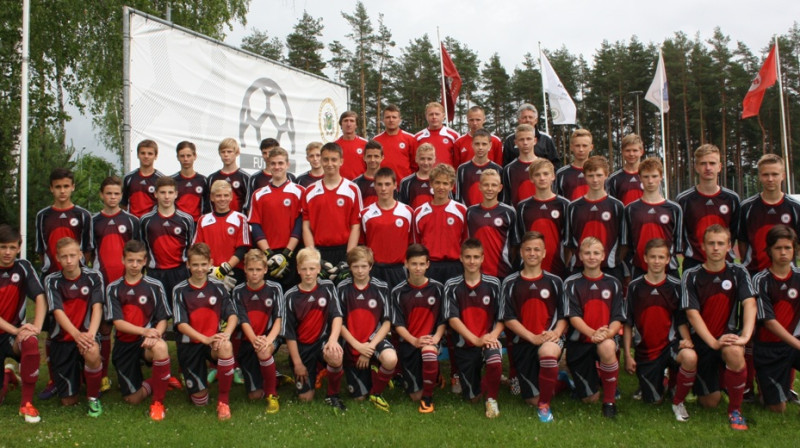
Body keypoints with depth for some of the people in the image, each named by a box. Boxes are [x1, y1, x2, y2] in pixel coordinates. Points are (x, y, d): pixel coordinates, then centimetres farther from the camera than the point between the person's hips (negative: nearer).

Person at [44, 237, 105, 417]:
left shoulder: (93, 277, -4)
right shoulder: (52, 280, -3)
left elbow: (97, 308, -13)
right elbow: (58, 312, -14)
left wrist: (90, 334, -31)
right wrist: (76, 334, -32)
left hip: (85, 334, -1)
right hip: (62, 339, 1)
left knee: (92, 353, -40)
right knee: (68, 401, 2)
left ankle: (93, 397, -14)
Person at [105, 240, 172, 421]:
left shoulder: (154, 286, 0)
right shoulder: (114, 288, 2)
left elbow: (163, 320, -2)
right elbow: (118, 322, -7)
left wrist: (154, 335, -24)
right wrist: (145, 331, -23)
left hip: (148, 341, -2)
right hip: (125, 344, 2)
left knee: (161, 347, -40)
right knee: (133, 399, -3)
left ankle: (158, 402, -22)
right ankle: (155, 382, 32)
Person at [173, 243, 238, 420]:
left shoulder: (217, 286, 1)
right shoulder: (180, 290, -3)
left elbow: (233, 315, -3)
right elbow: (181, 324, -10)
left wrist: (226, 334, -24)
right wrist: (205, 339, -23)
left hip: (214, 341, 0)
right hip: (190, 344, 0)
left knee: (226, 346, -38)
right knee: (200, 400, -2)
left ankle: (223, 401, -20)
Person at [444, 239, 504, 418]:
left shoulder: (493, 284, -1)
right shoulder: (452, 286, -2)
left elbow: (501, 318, 0)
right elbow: (452, 318, -9)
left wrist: (492, 336, -19)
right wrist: (475, 340, -19)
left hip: (489, 341, -1)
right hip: (465, 345, 1)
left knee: (495, 362, -35)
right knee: (472, 396, 4)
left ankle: (491, 398, -6)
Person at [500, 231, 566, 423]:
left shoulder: (554, 282, 8)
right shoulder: (510, 283, 3)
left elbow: (563, 316, 8)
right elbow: (508, 318, -2)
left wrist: (556, 333, -13)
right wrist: (533, 337, -14)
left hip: (550, 340, -1)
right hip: (522, 343, 1)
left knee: (547, 352, -39)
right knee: (533, 399, 0)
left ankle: (545, 405, -19)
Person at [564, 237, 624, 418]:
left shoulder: (613, 284, 6)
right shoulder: (572, 283, 0)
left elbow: (618, 319, -1)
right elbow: (573, 316, -9)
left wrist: (607, 333, -23)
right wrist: (592, 333, -28)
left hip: (606, 340, 0)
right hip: (579, 342, 0)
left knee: (607, 347, -39)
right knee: (590, 398, 0)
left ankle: (610, 400, -17)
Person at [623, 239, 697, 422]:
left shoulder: (676, 286, 0)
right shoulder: (635, 287, -1)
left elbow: (681, 320, 4)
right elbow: (627, 324, 2)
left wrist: (687, 339, -16)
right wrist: (627, 355, -3)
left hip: (670, 344, 0)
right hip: (645, 351, 0)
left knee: (690, 357, -35)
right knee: (654, 400, 5)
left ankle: (678, 401, -8)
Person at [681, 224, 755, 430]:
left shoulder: (738, 273, 0)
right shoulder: (691, 276, -5)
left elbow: (750, 304, -13)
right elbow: (692, 313, -12)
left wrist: (745, 336, -29)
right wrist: (713, 342, -24)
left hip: (728, 335, 0)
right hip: (701, 341, 0)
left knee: (734, 352, -37)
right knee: (710, 402, 1)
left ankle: (735, 409, -14)